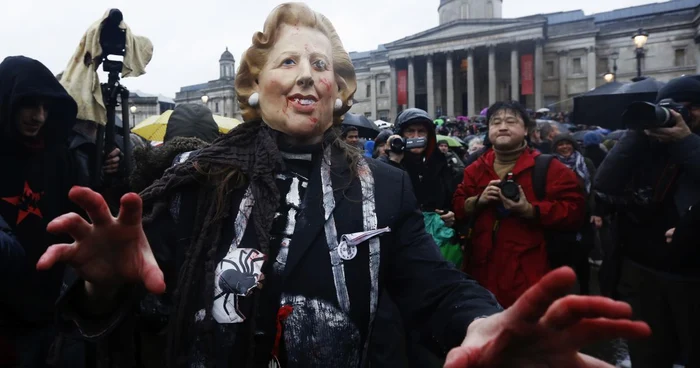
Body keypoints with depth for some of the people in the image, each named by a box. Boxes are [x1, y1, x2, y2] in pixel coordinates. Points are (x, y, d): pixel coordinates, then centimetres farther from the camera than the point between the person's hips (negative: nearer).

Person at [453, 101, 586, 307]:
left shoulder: (548, 168, -3)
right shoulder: (476, 169, 11)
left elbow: (574, 212, -10)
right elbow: (457, 208, 10)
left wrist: (530, 210, -22)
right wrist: (478, 201, -10)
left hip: (528, 273, -4)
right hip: (483, 271, 4)